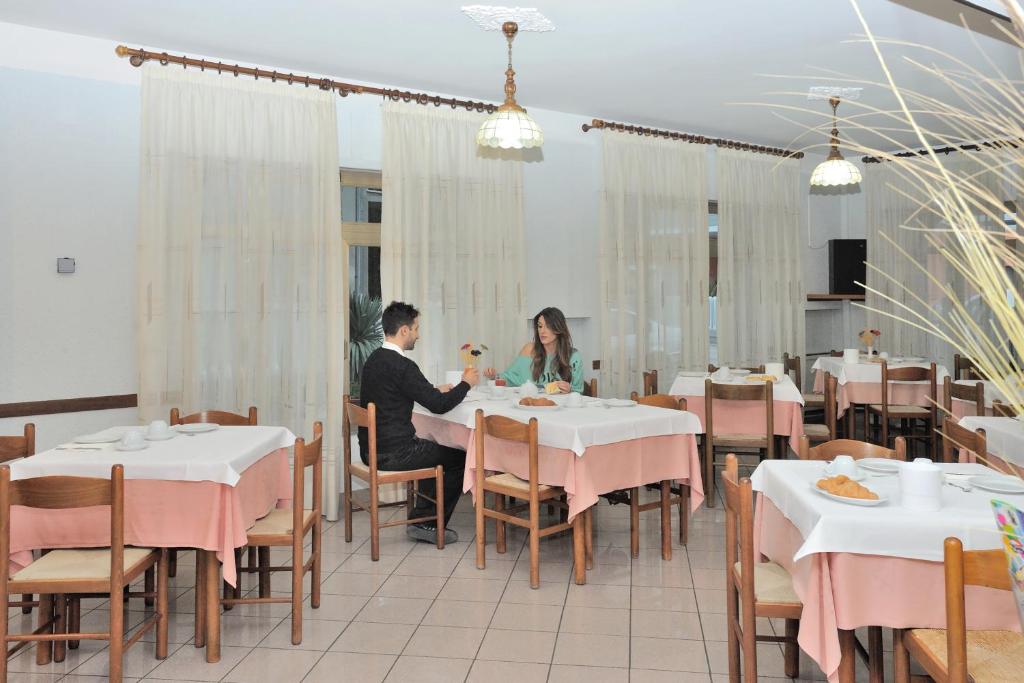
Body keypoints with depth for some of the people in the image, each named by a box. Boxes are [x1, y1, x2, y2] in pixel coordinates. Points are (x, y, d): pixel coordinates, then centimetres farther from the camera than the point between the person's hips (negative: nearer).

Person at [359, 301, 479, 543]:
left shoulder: (374, 359, 8)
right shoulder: (401, 365, -20)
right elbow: (439, 405, -18)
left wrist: (436, 390, 22)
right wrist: (466, 383, -2)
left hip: (372, 448, 9)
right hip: (392, 453, -9)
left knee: (433, 450, 28)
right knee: (460, 458, 5)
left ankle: (420, 519, 26)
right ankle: (431, 525, 13)